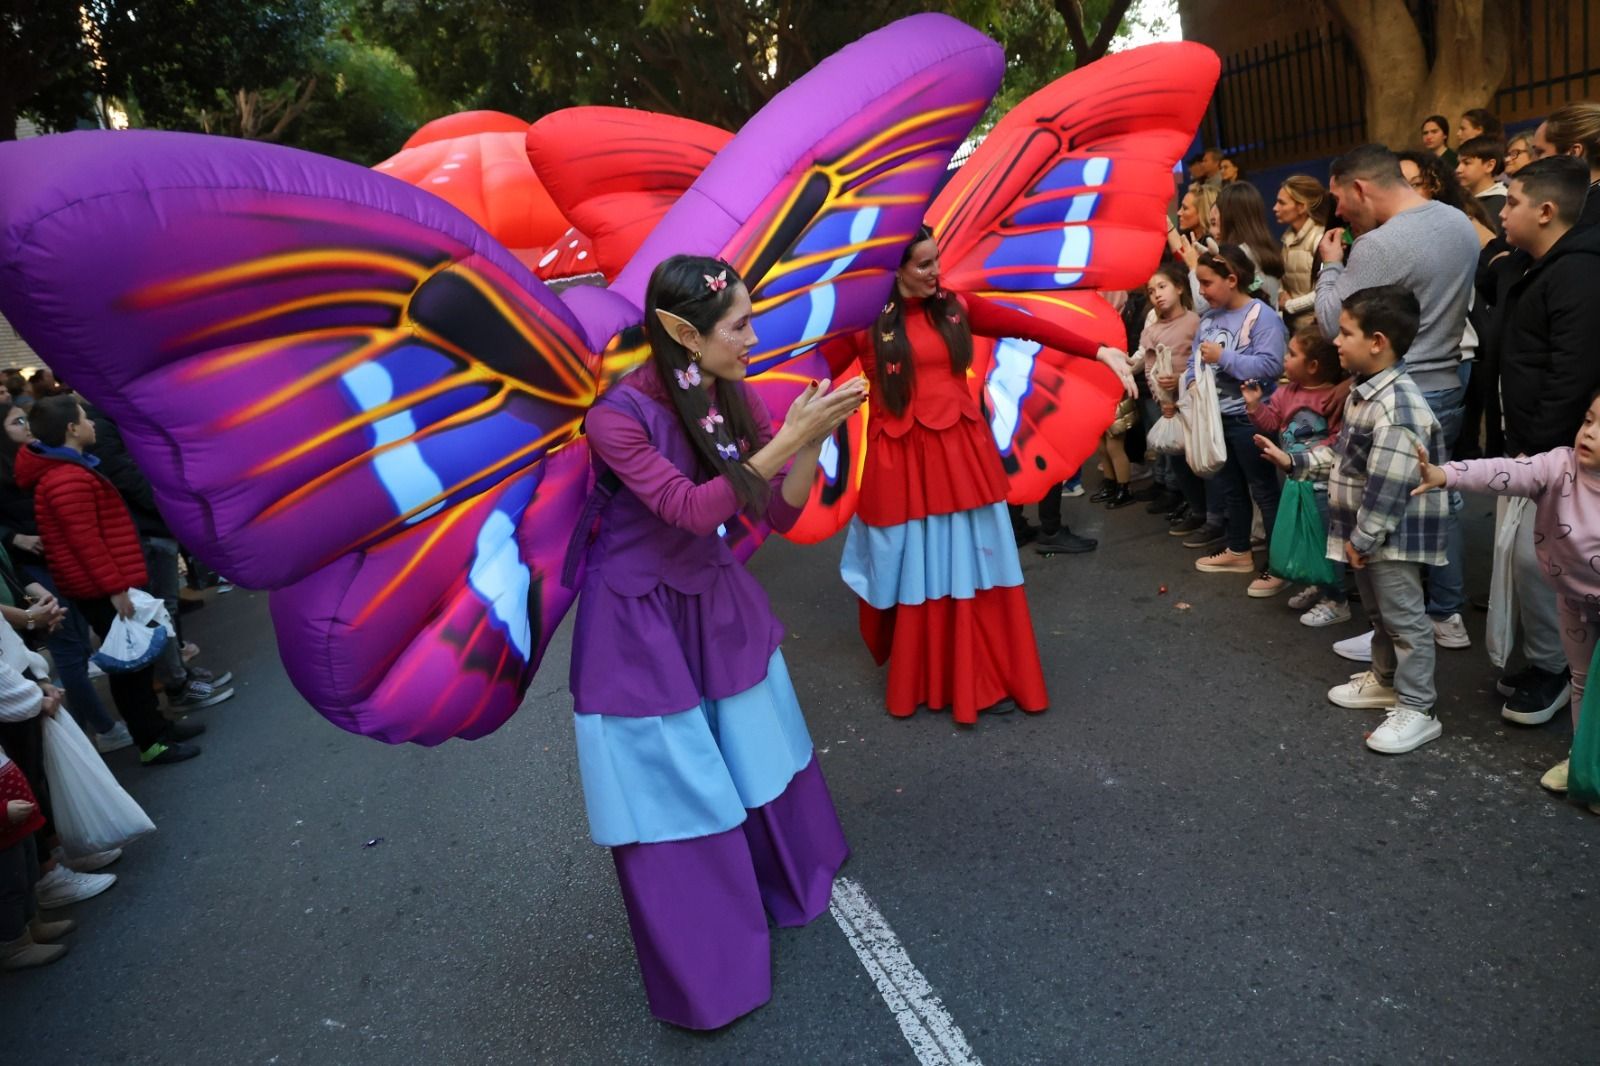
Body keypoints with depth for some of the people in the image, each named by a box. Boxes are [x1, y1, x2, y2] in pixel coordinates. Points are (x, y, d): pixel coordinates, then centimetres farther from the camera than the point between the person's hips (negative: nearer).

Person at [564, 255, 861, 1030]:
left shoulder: (732, 398, -4)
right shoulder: (618, 413, -23)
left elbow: (781, 513, -3)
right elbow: (690, 509, -29)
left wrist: (813, 439, -19)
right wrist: (789, 437, -30)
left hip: (717, 602, 6)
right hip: (641, 622, -6)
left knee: (754, 758, 20)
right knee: (671, 793, 7)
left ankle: (782, 884, 48)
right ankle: (703, 971, 29)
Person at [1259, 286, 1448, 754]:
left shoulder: (1398, 406, -27)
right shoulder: (1364, 392, 6)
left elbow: (1388, 485, -27)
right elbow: (1345, 456, 17)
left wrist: (1362, 538, -21)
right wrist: (1294, 460, 10)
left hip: (1393, 535, -10)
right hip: (1367, 531, 10)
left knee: (1404, 619, 1)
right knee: (1378, 613, 24)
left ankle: (1416, 710, 12)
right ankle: (1385, 680, 42)